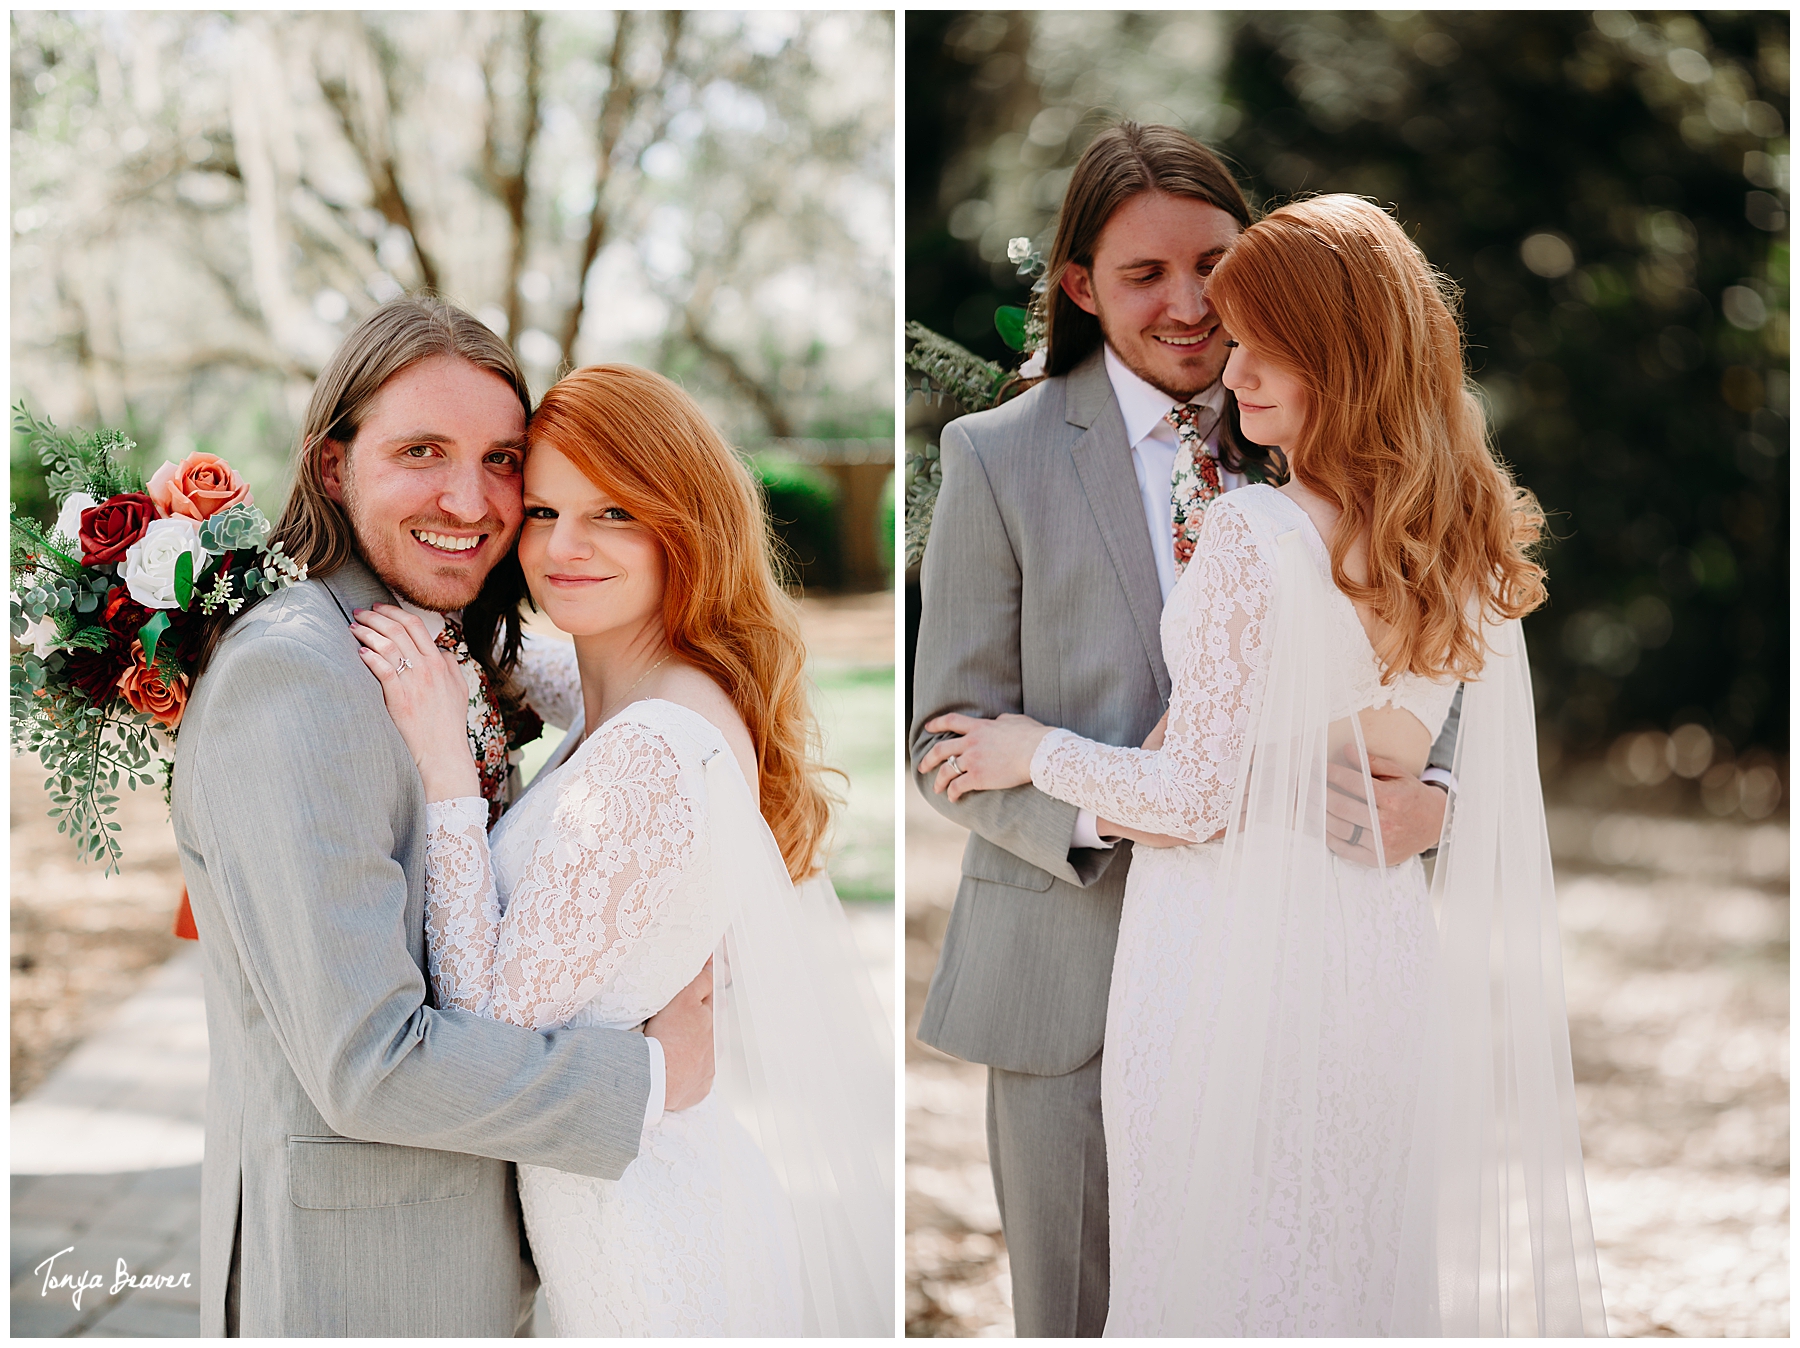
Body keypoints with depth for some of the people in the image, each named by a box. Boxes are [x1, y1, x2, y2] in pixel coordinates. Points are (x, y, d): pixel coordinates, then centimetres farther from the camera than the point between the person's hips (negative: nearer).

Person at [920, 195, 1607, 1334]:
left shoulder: (1255, 537, -18)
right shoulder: (1462, 536, 2)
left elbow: (1197, 795, -15)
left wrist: (1034, 752, -2)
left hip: (1238, 964, -7)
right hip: (1386, 952, 7)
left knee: (1222, 1270, 6)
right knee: (1369, 1262, 17)